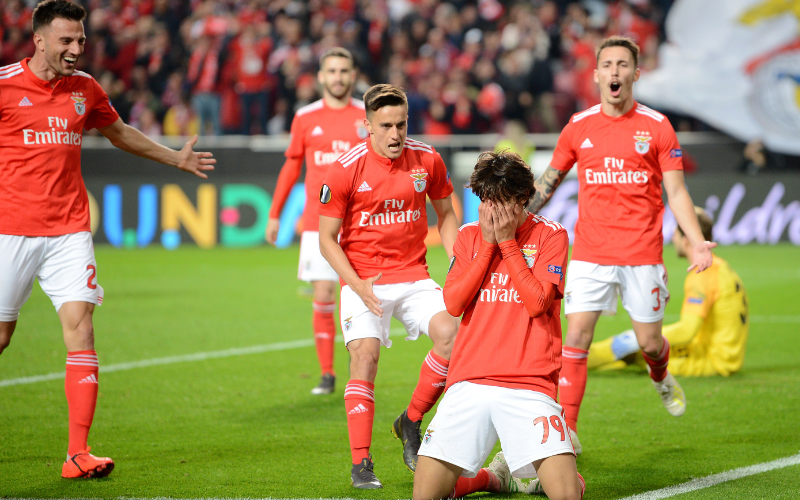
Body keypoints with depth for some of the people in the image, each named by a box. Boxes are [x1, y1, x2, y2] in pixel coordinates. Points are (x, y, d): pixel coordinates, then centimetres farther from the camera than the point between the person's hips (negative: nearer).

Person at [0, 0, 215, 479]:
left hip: (69, 228, 3)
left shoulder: (85, 89, 9)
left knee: (80, 326, -10)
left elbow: (120, 132, 27)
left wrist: (176, 158, 33)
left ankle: (78, 453, -11)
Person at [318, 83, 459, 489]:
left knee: (449, 332, -21)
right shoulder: (346, 169, -9)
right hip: (363, 279, -3)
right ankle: (361, 464, -13)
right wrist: (357, 284, -17)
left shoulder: (427, 160, 0)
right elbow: (327, 238, -4)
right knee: (365, 355, -19)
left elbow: (445, 213, 17)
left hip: (413, 275, 3)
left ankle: (410, 423, 1)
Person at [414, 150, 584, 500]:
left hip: (530, 385, -3)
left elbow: (537, 302, -10)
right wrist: (488, 243, -3)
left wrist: (507, 242, -7)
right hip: (468, 381, 3)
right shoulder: (470, 236, 13)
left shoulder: (550, 235, 2)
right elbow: (453, 304, 0)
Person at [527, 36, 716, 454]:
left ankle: (661, 378, 44)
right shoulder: (579, 127, 4)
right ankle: (567, 430, -6)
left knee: (649, 343, 7)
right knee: (577, 338, -10)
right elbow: (550, 180, 16)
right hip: (590, 254, 1)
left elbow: (676, 191, 0)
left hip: (642, 254, -1)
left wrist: (697, 243, -12)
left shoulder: (657, 127, -1)